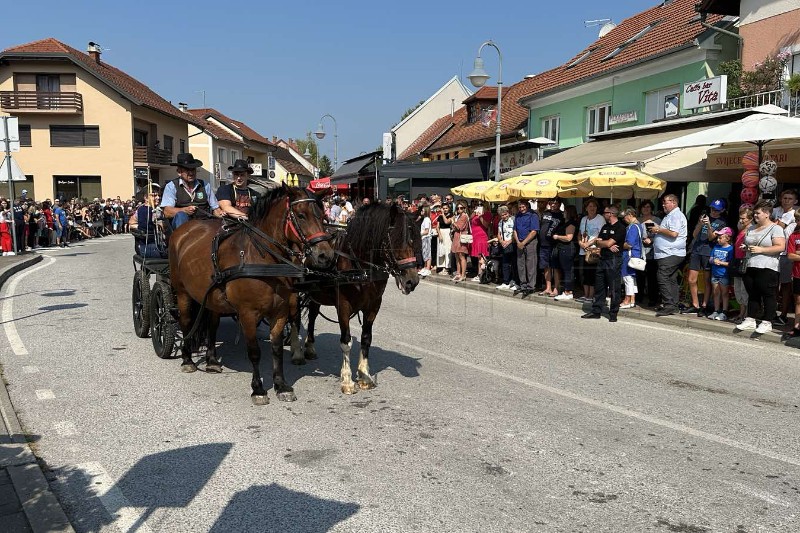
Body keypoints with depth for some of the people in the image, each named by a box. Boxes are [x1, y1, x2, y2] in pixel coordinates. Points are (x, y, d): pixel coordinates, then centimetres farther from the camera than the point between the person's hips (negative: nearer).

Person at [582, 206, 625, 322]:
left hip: (614, 260, -8)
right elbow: (598, 244, 8)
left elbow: (608, 243, -15)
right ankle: (596, 311, 18)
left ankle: (613, 314, 3)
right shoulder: (605, 227, 18)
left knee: (614, 289, -3)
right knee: (599, 286, 11)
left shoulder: (620, 228, -8)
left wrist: (598, 241, 3)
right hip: (603, 259, 8)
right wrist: (608, 245, -10)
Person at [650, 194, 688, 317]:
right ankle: (673, 306, 14)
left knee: (663, 278, -14)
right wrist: (655, 232, 12)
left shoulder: (676, 216, -11)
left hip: (670, 254, -11)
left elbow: (673, 233, -23)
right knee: (672, 279, 11)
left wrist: (658, 230, -12)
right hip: (670, 254, 11)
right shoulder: (670, 215, 22)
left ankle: (668, 305, -14)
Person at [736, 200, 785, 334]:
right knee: (752, 294, 11)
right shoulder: (752, 229, 17)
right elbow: (746, 243, 31)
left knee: (768, 295, 0)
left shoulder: (775, 228, -5)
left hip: (767, 268, -7)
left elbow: (781, 247, -15)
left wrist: (761, 249, -17)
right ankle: (750, 320, 17)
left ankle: (767, 323, 5)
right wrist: (745, 248, 8)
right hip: (750, 267, 7)